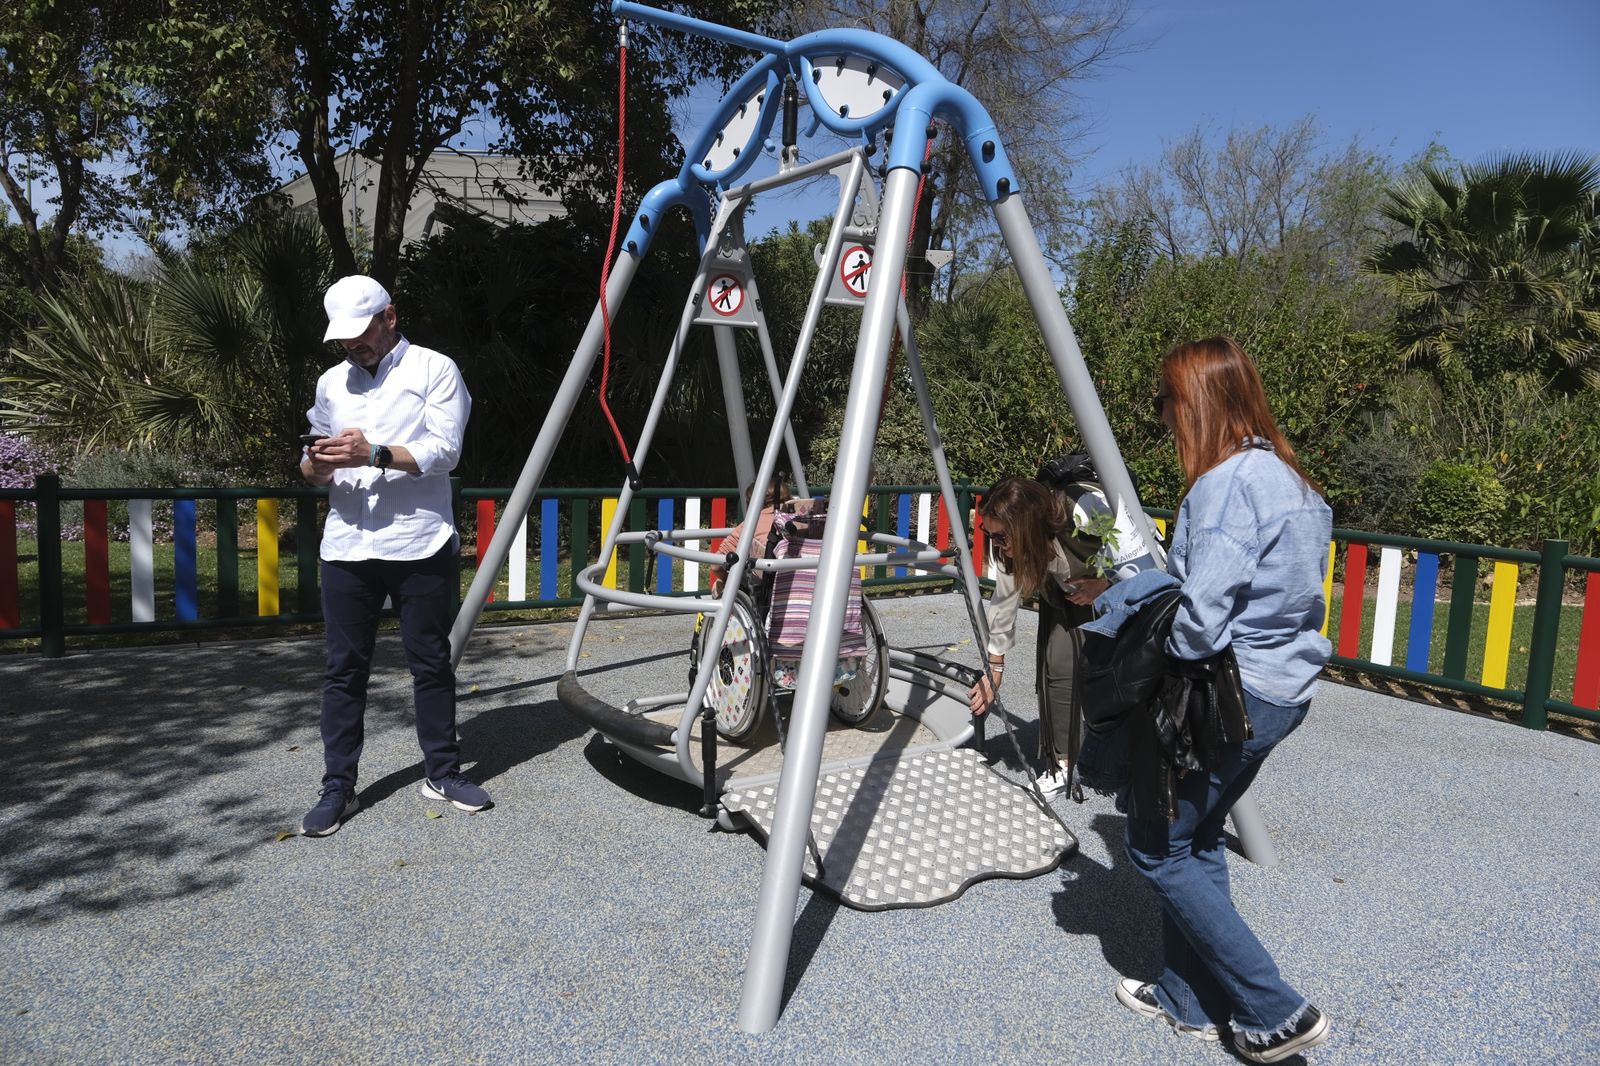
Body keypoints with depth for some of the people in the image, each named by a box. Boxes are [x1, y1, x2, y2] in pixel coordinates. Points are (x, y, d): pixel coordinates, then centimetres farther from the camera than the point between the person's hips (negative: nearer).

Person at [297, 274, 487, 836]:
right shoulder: (331, 382, 17)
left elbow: (444, 450, -10)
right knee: (344, 669, 5)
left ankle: (442, 772, 20)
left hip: (420, 544, -3)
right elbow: (315, 467, 16)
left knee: (431, 662, 6)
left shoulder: (435, 370, 2)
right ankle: (338, 787, 15)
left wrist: (375, 455, -22)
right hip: (347, 547, 3)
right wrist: (315, 464, -8)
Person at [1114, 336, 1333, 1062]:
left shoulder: (1226, 483, -20)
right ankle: (1192, 1001, 30)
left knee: (1158, 845, 5)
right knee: (1197, 836, 19)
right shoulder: (1293, 478, 9)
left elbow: (1201, 618, -25)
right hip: (1284, 690, 9)